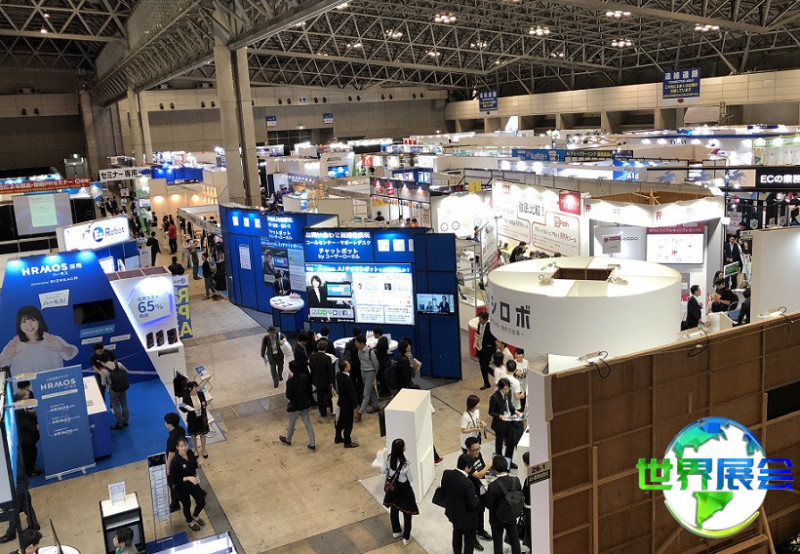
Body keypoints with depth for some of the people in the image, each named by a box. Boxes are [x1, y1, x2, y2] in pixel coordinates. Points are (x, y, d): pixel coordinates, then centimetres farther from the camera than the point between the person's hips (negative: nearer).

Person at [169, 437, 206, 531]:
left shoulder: (190, 453, -13)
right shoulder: (175, 461, -30)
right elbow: (174, 480, -24)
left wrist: (199, 464, -16)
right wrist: (188, 478, -33)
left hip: (193, 483, 5)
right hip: (182, 488, -5)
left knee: (202, 502, 13)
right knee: (187, 506, 18)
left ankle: (195, 516, 48)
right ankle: (190, 522, 50)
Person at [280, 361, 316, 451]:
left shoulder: (290, 381, -25)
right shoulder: (305, 377, -9)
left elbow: (288, 396, -18)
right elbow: (309, 390, 2)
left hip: (295, 406, -4)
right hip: (305, 404, 4)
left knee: (291, 424, 19)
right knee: (308, 424, 12)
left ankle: (288, 440, 42)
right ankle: (312, 444, 15)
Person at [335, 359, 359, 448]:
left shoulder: (338, 375, -7)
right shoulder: (347, 379, -31)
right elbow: (351, 393, -24)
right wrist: (355, 404, -13)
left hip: (342, 401, 8)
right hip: (348, 404, -8)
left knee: (341, 420, 23)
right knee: (348, 423, 6)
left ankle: (338, 438, 37)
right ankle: (347, 442, 19)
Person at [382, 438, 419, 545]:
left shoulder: (388, 458, -18)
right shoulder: (404, 463, -31)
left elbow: (383, 470, -3)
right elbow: (410, 478, -17)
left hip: (392, 487, 5)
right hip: (404, 489, -5)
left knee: (393, 509, 26)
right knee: (407, 513, 16)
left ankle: (396, 531, 46)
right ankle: (406, 537, 27)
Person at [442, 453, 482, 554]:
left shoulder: (446, 474, -17)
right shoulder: (467, 483, -36)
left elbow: (443, 489, 0)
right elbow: (472, 504, -26)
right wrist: (477, 499, -5)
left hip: (452, 512, 7)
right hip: (466, 517, -7)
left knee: (457, 535, 31)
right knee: (469, 542, 17)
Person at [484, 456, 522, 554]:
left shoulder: (493, 486, -31)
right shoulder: (516, 481, -19)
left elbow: (489, 505, -22)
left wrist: (486, 491, -11)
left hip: (497, 519, -4)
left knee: (498, 543, 16)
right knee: (514, 540, 25)